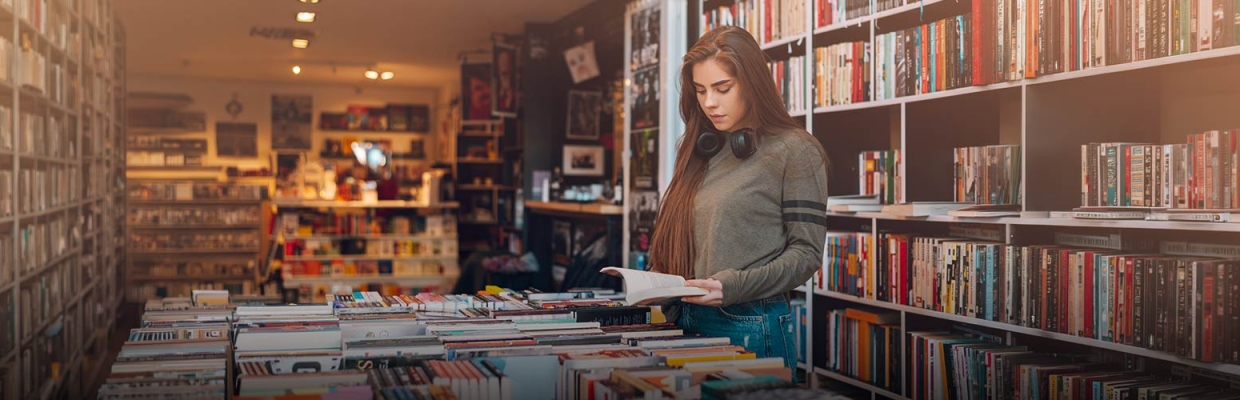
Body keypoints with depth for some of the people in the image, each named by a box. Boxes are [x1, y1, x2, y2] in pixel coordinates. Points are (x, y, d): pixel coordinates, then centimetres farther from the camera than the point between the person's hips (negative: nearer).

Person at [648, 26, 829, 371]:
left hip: (750, 325, -5)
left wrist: (734, 286, -21)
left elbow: (806, 252, -10)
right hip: (686, 322, 6)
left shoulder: (794, 151, -6)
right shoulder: (700, 151, 12)